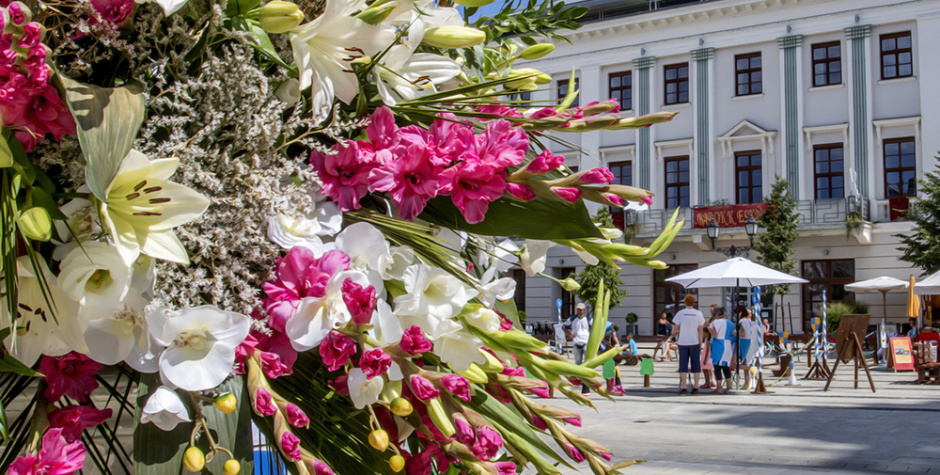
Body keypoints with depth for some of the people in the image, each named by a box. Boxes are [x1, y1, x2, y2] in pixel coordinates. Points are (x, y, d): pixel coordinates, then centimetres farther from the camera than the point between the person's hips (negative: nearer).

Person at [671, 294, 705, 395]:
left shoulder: (680, 313, -4)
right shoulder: (698, 314, -1)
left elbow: (674, 331, -4)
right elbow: (700, 331, -1)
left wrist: (676, 332, 19)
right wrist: (700, 344, 5)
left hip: (683, 342, -1)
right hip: (695, 342, 1)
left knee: (683, 365, 3)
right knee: (696, 365, 7)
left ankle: (683, 388, 0)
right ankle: (695, 388, 8)